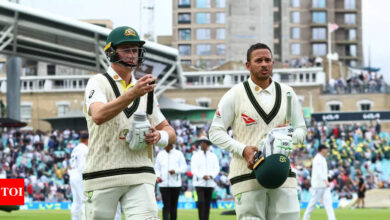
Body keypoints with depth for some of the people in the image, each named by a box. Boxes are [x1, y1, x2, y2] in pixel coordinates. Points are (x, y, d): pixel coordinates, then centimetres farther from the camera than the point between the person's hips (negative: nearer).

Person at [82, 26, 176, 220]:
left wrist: (159, 135, -6)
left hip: (139, 178, 3)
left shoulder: (144, 89, 17)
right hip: (103, 176, -3)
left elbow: (170, 133, 19)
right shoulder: (98, 83, 0)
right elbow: (98, 116, -22)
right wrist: (132, 94, -35)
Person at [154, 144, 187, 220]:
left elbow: (184, 167, 2)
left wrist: (175, 171, -15)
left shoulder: (178, 154, 5)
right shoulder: (160, 154, 10)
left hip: (175, 184, 0)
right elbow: (156, 168, 13)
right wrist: (157, 176, -6)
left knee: (173, 206, 6)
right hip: (164, 184, 0)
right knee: (166, 206, -9)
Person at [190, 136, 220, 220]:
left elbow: (216, 168, 6)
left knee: (208, 203, 3)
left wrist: (212, 175, -15)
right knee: (201, 201, -16)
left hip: (210, 182, 3)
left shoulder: (213, 156, 13)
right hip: (199, 182, -3)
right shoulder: (196, 155, 6)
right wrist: (202, 176, -19)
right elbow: (193, 169, -3)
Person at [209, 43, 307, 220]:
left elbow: (301, 130, 18)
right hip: (247, 176, -3)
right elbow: (215, 132, 1)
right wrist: (243, 150, -14)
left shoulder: (287, 93, 12)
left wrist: (290, 134, -7)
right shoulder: (235, 95, 1)